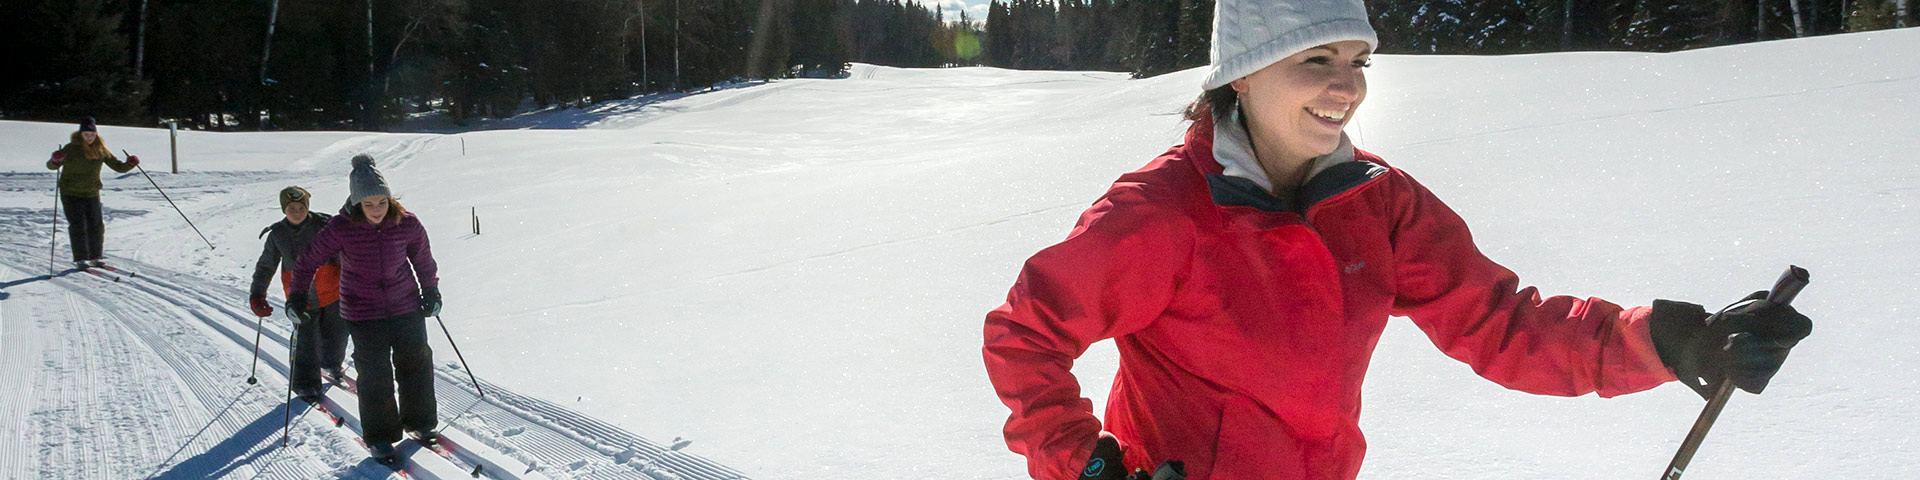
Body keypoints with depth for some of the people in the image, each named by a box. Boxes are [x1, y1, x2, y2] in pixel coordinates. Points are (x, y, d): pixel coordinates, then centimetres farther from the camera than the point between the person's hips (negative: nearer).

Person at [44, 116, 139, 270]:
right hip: (71, 194, -3)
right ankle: (80, 259, -1)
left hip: (92, 193, 3)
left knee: (96, 225, 4)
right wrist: (55, 160, -31)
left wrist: (129, 164, -13)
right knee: (78, 227, -7)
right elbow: (51, 166, -9)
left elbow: (118, 166, 7)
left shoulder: (101, 150, 1)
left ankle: (96, 257, 17)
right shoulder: (71, 149, -9)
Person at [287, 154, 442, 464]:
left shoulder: (407, 225, -10)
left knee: (417, 362, 10)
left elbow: (424, 260, 9)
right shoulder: (341, 229, -17)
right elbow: (310, 260, -3)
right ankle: (379, 437, 16)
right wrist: (297, 295, -5)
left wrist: (431, 292, 11)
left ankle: (418, 421, 31)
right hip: (363, 314, -2)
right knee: (374, 374, -1)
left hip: (406, 307, 3)